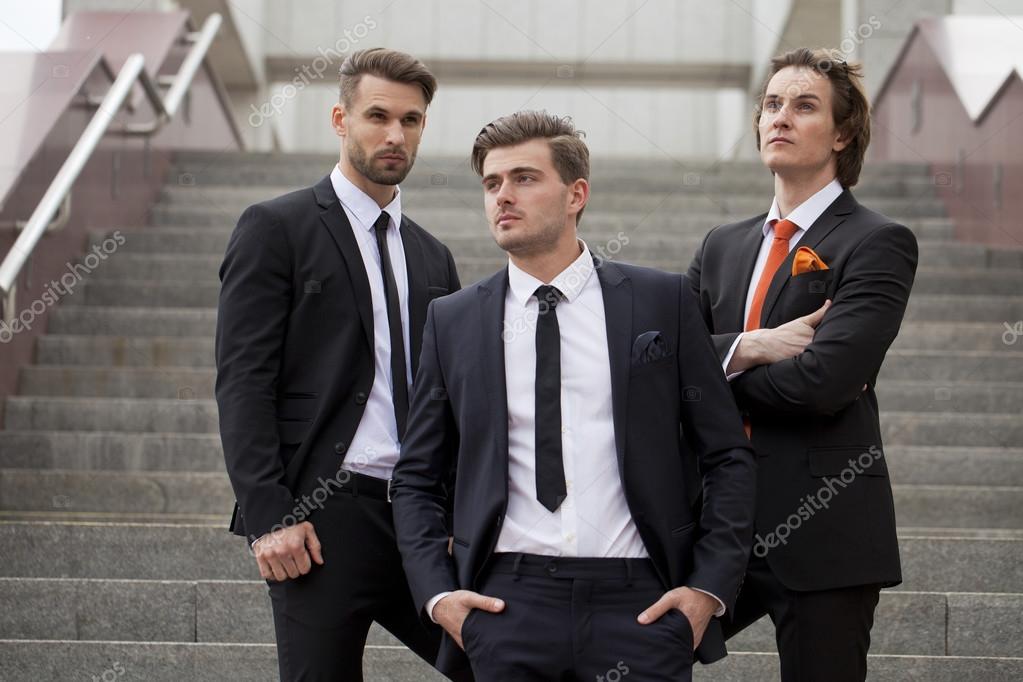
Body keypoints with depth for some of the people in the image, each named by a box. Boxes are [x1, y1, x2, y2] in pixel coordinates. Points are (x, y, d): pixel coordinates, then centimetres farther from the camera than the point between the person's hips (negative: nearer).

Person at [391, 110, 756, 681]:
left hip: (640, 605, -1)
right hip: (507, 606, 1)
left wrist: (712, 587, -3)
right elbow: (417, 479, 14)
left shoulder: (663, 301, 5)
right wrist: (436, 593, 0)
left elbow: (728, 456, 6)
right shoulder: (453, 321, 10)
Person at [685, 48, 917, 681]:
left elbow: (820, 381, -19)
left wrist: (716, 365, -3)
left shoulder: (879, 243, -6)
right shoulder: (723, 247, 15)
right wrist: (747, 348, -14)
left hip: (822, 533, -6)